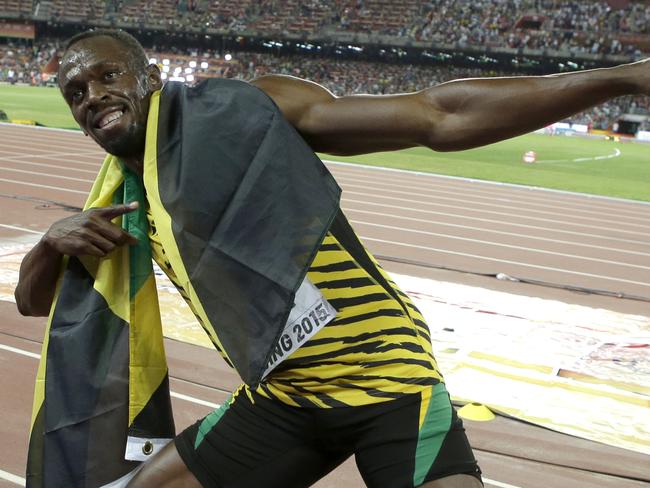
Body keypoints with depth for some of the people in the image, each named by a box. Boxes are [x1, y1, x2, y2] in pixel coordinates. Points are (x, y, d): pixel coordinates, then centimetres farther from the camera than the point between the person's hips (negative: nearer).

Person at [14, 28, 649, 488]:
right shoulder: (124, 208, 8)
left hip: (389, 379, -5)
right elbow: (34, 302, 19)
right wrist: (53, 240, -5)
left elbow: (439, 118, -17)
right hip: (279, 402, 6)